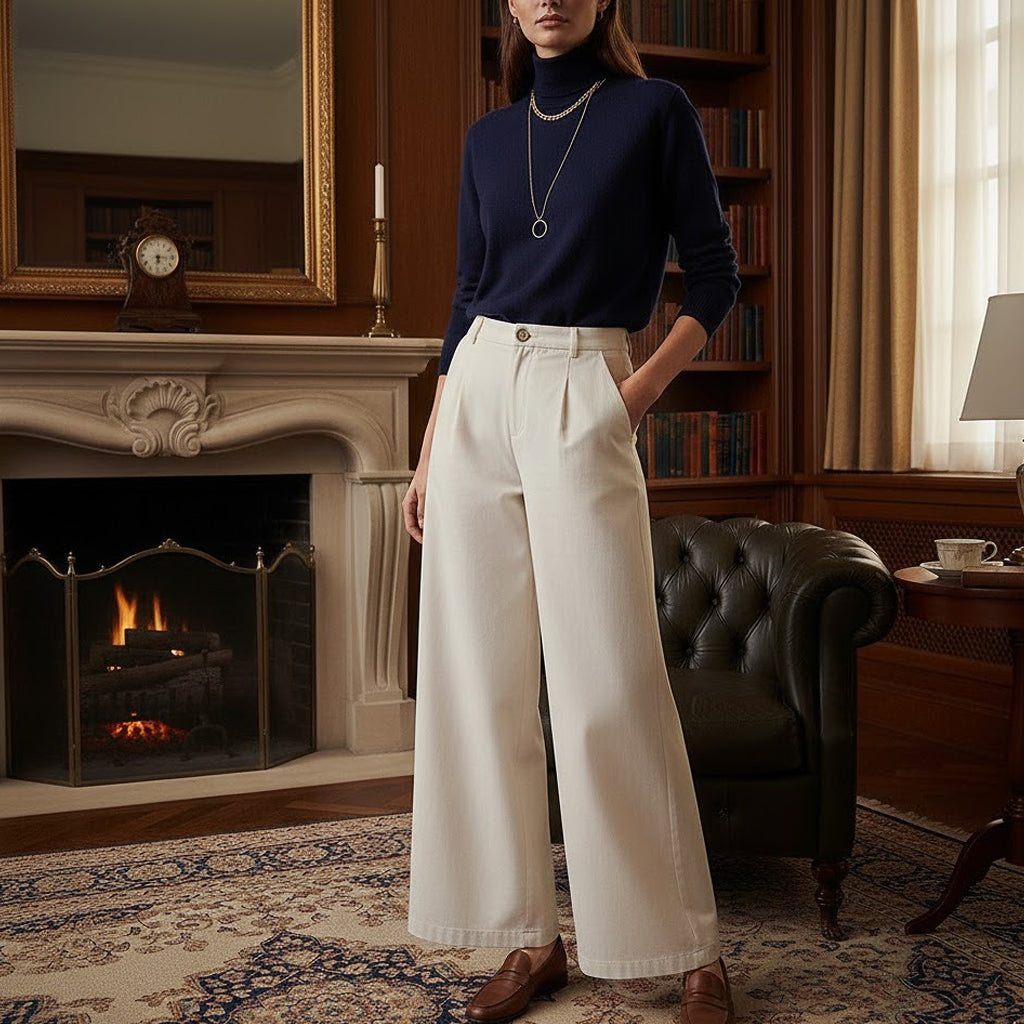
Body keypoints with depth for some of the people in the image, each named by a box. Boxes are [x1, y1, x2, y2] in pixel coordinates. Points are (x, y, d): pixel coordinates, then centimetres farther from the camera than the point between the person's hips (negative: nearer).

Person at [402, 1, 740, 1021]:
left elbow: (713, 271, 4)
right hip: (478, 401, 5)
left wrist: (645, 386, -9)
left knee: (609, 689, -8)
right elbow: (467, 296, 16)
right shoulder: (488, 137, 15)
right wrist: (426, 455, 13)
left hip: (579, 403, -5)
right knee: (482, 681, 3)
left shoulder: (656, 111, 3)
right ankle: (532, 938, 15)